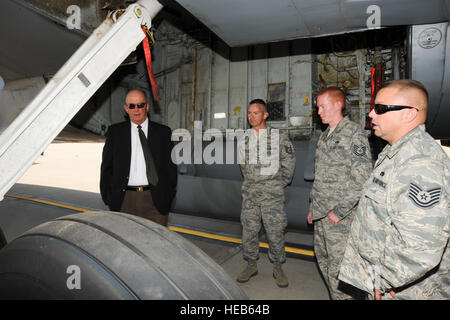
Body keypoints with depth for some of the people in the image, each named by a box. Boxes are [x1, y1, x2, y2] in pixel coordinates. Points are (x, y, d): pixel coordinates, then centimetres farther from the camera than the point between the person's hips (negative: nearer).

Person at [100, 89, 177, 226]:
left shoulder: (163, 132, 6)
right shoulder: (115, 131, 8)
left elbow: (171, 165, 7)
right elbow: (106, 166, 9)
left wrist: (169, 195, 1)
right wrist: (107, 197, 3)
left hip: (155, 200, 0)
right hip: (124, 199, 1)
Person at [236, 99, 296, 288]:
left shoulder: (278, 137, -3)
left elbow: (289, 162, 4)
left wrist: (280, 183, 4)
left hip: (272, 194, -3)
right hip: (249, 193, 4)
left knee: (275, 231, 3)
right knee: (249, 230, 9)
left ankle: (277, 267, 22)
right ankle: (251, 265, 26)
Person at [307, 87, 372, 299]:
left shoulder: (354, 135, -11)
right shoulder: (324, 136, 14)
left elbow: (362, 181, -18)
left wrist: (339, 211, -17)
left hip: (340, 217, -8)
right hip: (320, 214, 9)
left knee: (338, 268, -3)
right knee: (323, 258, 18)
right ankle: (335, 296, 36)